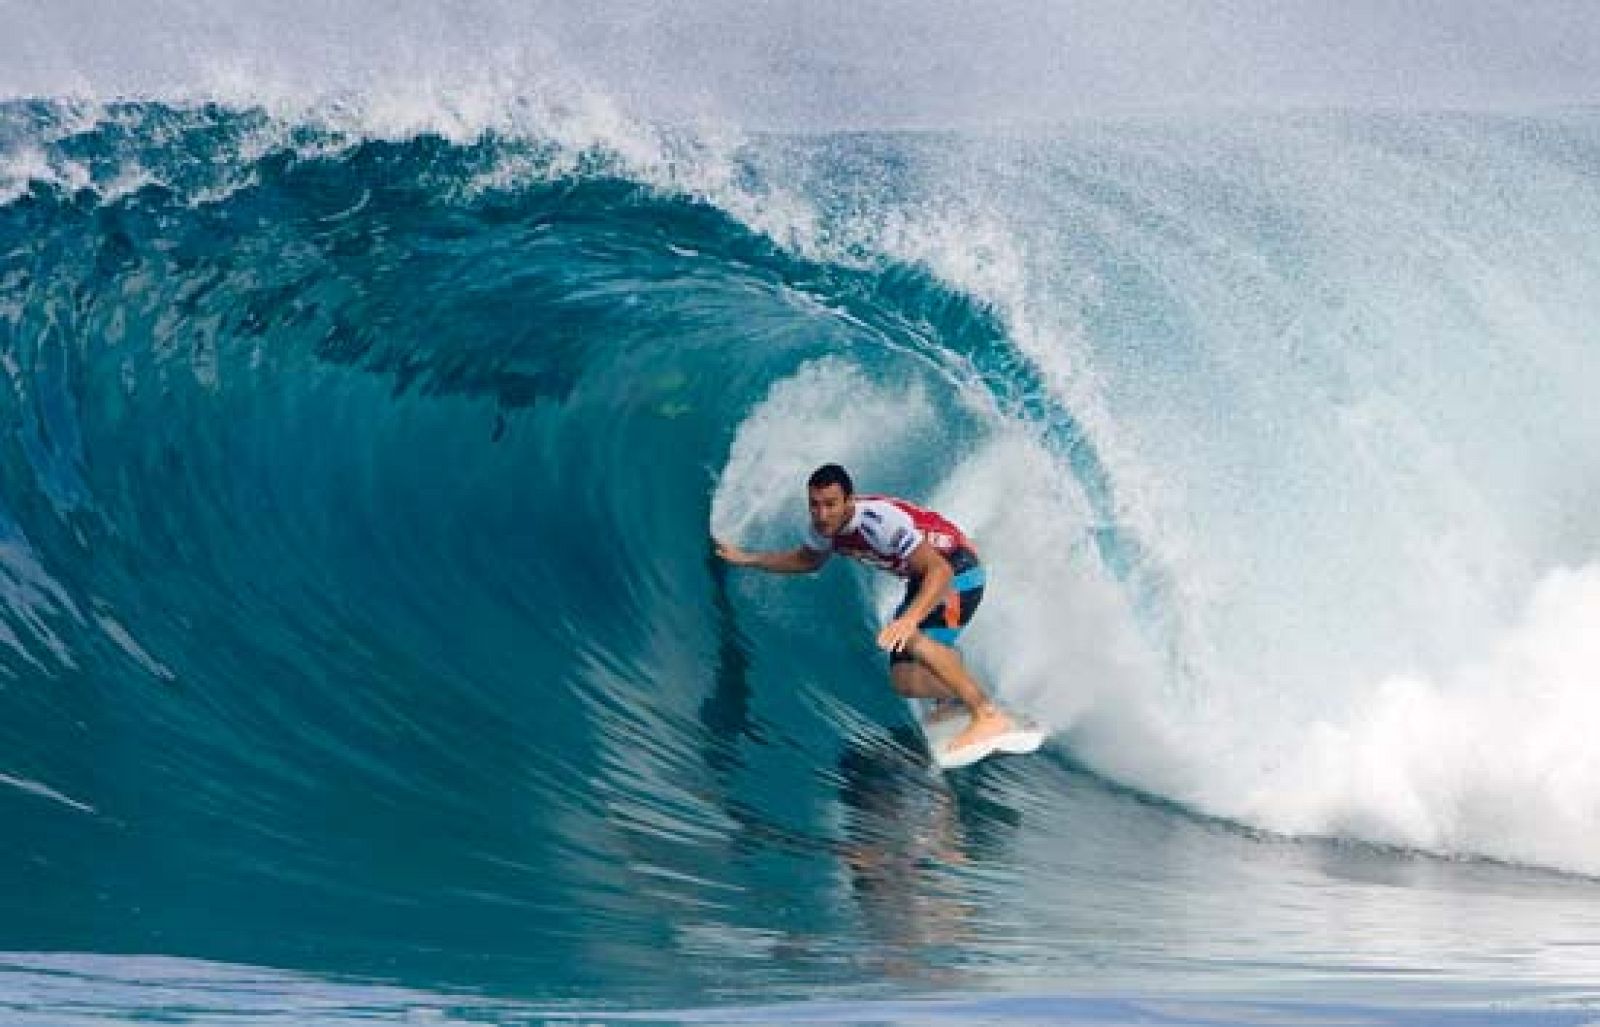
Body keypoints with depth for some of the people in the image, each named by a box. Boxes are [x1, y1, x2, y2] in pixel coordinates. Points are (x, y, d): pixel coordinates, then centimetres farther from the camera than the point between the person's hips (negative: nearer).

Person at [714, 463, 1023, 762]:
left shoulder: (881, 520, -32)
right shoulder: (825, 527, -7)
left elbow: (940, 570, -37)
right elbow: (806, 560, 17)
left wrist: (910, 619, -51)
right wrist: (746, 559, 8)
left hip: (957, 573, -8)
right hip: (922, 581, 8)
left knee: (913, 639, -34)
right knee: (905, 682, -4)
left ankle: (990, 716, -31)